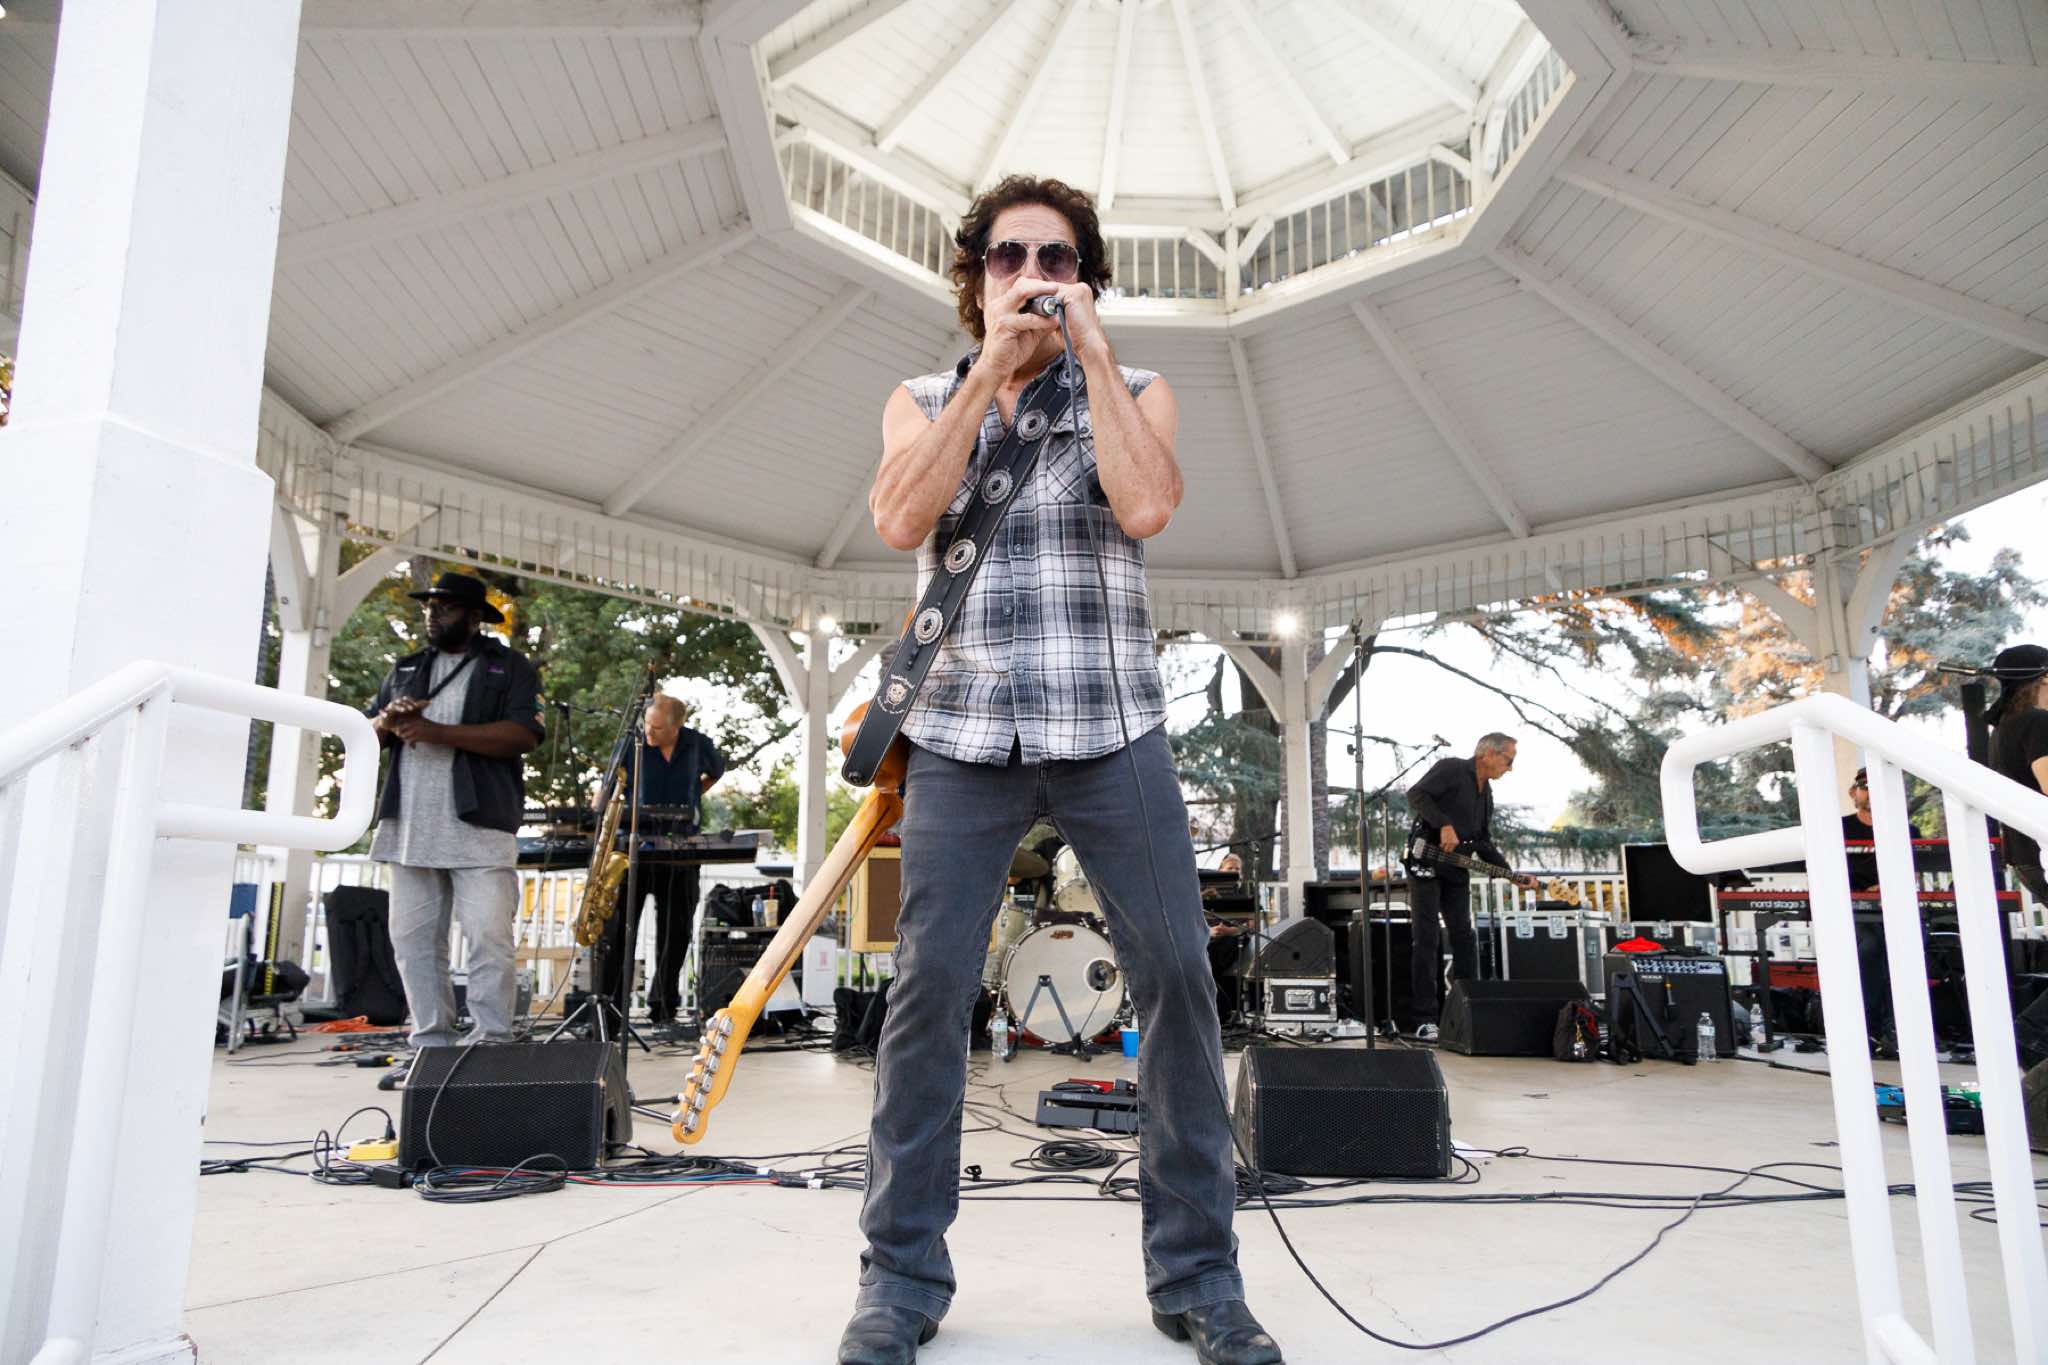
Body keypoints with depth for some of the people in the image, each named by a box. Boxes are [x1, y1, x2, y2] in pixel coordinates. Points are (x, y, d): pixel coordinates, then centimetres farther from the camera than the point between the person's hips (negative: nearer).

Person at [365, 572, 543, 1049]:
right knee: (412, 938, 5)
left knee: (489, 937, -11)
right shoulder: (406, 669, 23)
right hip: (410, 826, 5)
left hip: (478, 824, -5)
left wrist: (438, 732, -14)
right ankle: (430, 1044, 13)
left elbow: (523, 734, -9)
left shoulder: (510, 668, 6)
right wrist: (389, 720, -2)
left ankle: (491, 1045, -6)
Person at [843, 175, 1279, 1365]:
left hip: (1112, 733, 0)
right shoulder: (922, 402, 14)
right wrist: (989, 368, -5)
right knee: (929, 988, -4)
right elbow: (902, 520, -7)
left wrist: (1091, 349, -5)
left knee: (1179, 978, -4)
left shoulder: (1136, 394, 11)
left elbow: (1145, 507, -11)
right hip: (963, 737, 1)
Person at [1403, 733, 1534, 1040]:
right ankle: (1424, 1019, -4)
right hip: (1426, 865, -8)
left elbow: (1484, 843, 19)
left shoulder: (1486, 793, 18)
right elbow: (1416, 795, -19)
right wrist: (1444, 824, -27)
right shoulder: (1451, 769, -6)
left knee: (1464, 938, 7)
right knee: (1427, 940, -7)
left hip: (1457, 873, 8)